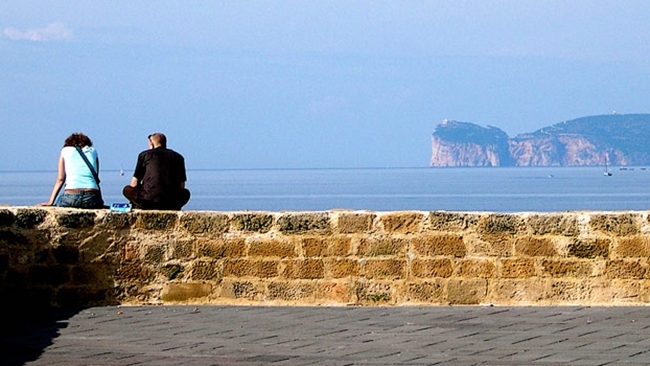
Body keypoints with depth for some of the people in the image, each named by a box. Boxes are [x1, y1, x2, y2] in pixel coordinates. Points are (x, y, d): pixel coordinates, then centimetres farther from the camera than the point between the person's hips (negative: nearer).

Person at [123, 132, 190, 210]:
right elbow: (181, 185, 18)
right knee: (185, 193, 36)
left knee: (127, 190, 24)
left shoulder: (144, 154, 12)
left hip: (151, 199, -2)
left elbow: (134, 183, 14)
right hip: (172, 202, 2)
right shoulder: (178, 157, 18)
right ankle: (172, 208, 4)